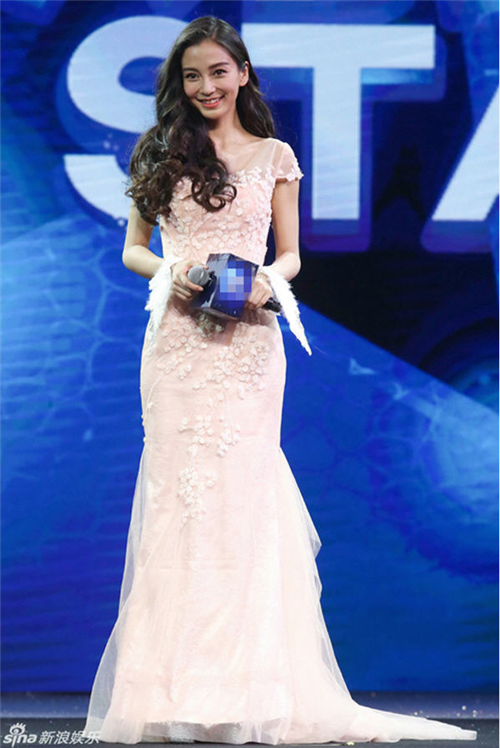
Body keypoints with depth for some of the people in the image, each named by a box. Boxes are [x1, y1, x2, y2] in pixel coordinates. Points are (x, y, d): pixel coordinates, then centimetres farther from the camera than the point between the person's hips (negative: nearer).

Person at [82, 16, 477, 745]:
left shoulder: (274, 157, 10)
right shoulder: (161, 154, 11)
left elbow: (291, 254, 12)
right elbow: (133, 248, 13)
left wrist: (268, 280, -10)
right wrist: (169, 273, -8)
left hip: (248, 339, -1)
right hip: (176, 338, 1)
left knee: (240, 490, -5)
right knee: (177, 487, -3)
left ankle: (244, 685, -3)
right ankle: (175, 687, 0)